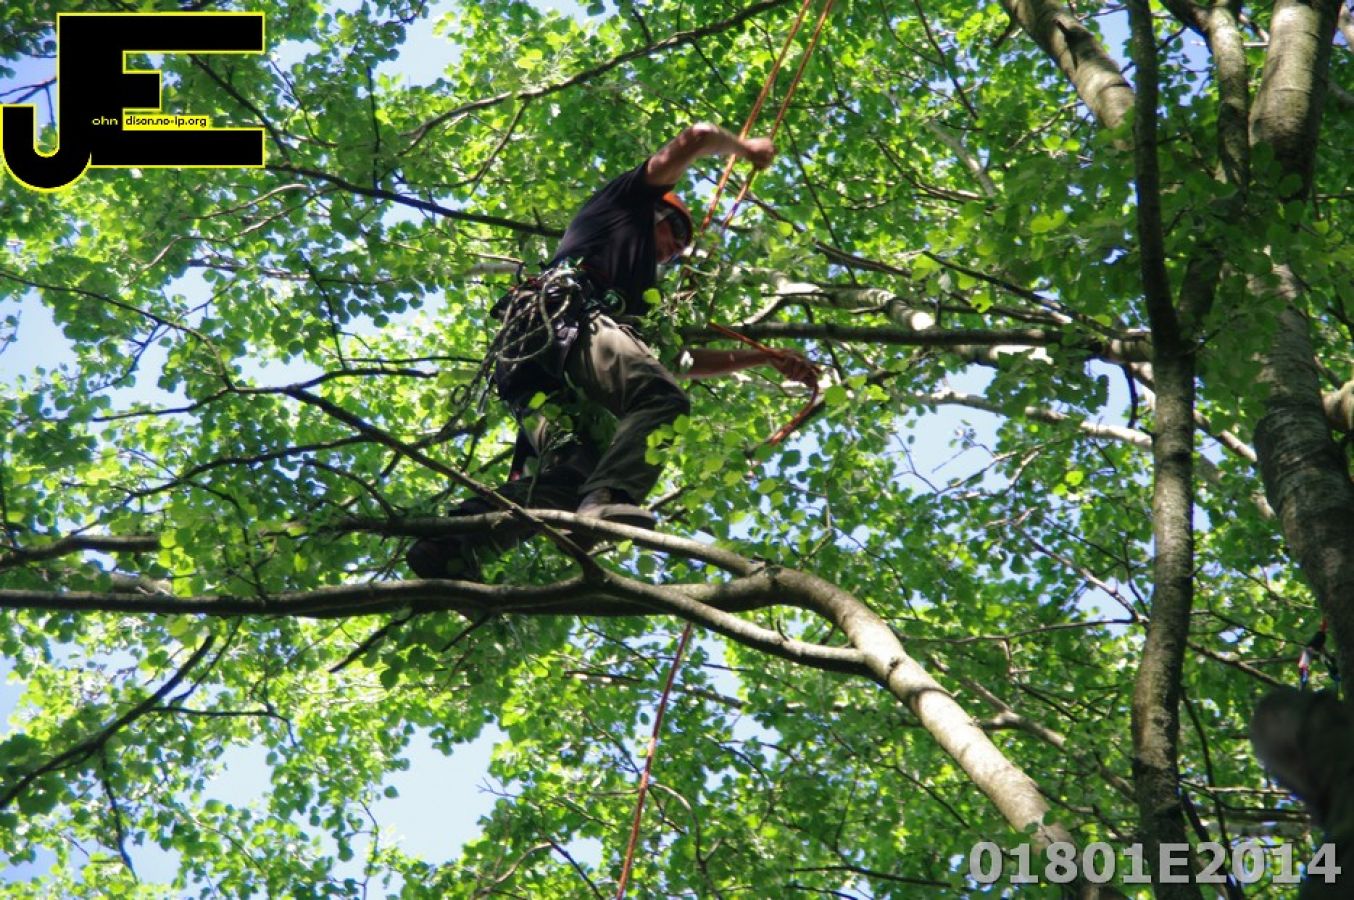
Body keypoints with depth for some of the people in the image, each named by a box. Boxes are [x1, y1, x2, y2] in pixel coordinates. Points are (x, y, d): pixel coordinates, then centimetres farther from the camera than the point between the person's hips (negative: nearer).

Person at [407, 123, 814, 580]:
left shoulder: (639, 296, 45)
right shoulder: (625, 201, 28)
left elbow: (685, 360, 45)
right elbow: (699, 135, 24)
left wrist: (768, 358, 47)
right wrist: (747, 147, 42)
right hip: (561, 316, -8)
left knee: (569, 473, -11)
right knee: (662, 399, -25)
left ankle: (451, 547, -27)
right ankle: (607, 499, -51)